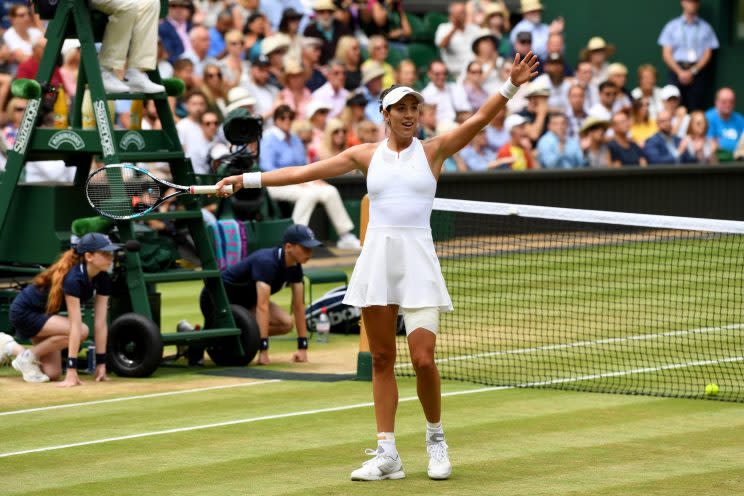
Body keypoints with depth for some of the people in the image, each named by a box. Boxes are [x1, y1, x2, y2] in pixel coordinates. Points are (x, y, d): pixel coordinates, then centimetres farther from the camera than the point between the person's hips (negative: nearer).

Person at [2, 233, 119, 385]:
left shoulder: (103, 280, -10)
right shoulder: (73, 278, -33)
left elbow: (100, 323, -10)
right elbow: (75, 325, -37)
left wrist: (101, 363, -13)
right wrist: (71, 369, -38)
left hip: (44, 314, 9)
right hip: (23, 313, -9)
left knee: (53, 374, 4)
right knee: (81, 331, -28)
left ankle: (9, 347, 25)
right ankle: (27, 358, -9)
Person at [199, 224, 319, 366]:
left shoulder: (294, 267, -9)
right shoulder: (266, 262, -34)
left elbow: (298, 305, -5)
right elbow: (262, 306, -41)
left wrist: (303, 347, -8)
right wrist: (263, 350, -44)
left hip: (245, 299, 8)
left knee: (285, 324, -12)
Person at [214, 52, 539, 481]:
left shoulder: (433, 151, 5)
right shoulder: (366, 155, 10)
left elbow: (480, 119, -6)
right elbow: (305, 171, 11)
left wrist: (512, 86, -21)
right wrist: (247, 180, 9)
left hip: (418, 259, -2)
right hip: (377, 257, 2)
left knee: (423, 359, -11)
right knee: (382, 360, 4)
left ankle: (436, 436, 13)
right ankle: (387, 455, 9)